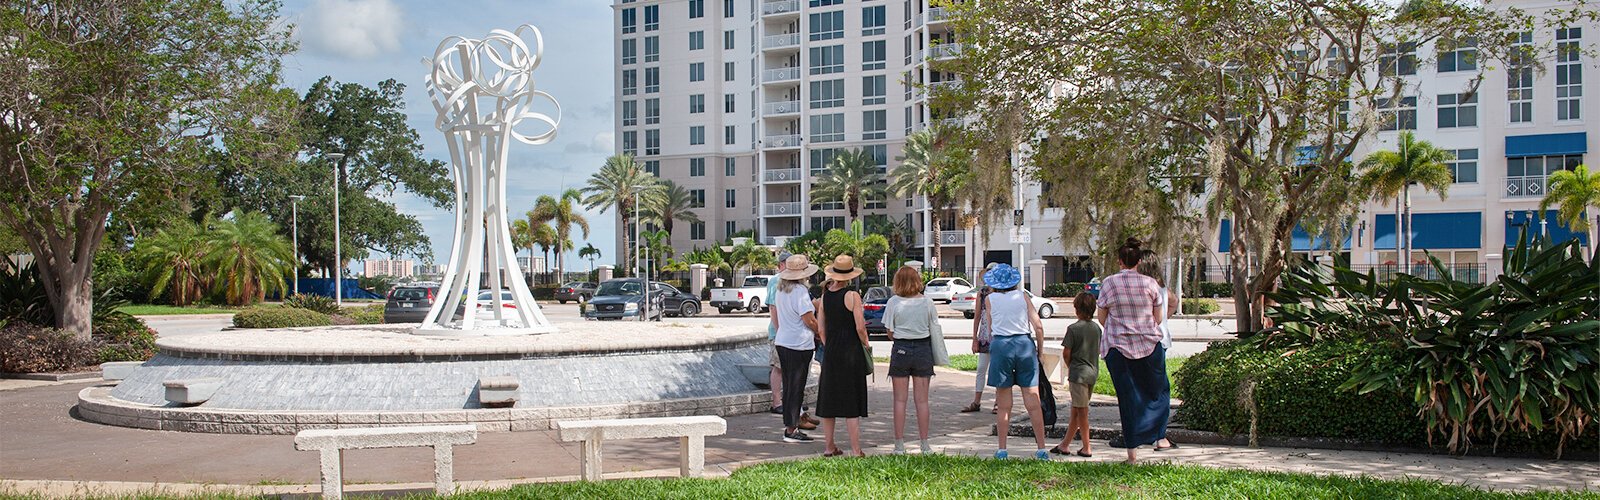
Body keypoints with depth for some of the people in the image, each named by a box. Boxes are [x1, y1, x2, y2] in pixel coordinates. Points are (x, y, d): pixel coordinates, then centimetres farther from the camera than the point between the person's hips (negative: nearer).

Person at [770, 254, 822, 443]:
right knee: (796, 387, -2)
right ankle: (791, 430, 0)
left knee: (788, 385, 15)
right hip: (799, 344, -8)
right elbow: (809, 320, -16)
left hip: (782, 341, 8)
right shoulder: (799, 291, -17)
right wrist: (821, 334, -1)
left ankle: (789, 425, 20)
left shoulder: (781, 289, 9)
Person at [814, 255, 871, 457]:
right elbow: (860, 328, -13)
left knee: (828, 399, 11)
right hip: (851, 351, -5)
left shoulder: (825, 295, 4)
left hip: (830, 351, 5)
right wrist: (866, 345, 3)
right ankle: (855, 450, 0)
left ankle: (829, 447, 17)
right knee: (852, 401, -1)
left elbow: (821, 328, 8)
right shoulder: (852, 296, -12)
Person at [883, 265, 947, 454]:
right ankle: (925, 445, 9)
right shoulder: (927, 302, -3)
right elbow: (935, 331, 1)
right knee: (922, 400, 6)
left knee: (900, 400, 5)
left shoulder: (893, 302, -7)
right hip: (923, 349, 1)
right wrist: (938, 357, 12)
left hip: (900, 349, -1)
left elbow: (890, 333, -2)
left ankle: (899, 445, 6)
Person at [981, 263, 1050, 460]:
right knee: (1033, 402, 2)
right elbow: (1038, 326, 0)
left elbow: (990, 328, 11)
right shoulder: (1023, 296, 5)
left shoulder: (989, 299, 4)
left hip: (1000, 346, -1)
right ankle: (1041, 449, 2)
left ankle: (1002, 450, 8)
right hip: (1025, 343, 1)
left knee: (1004, 405, 5)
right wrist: (1040, 349, 10)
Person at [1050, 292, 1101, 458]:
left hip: (1078, 373, -7)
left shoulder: (1073, 328, -13)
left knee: (1081, 411, 0)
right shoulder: (1096, 327, 6)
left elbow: (1066, 353, -11)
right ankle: (1065, 444, 20)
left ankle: (1087, 448, 2)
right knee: (1076, 410, 13)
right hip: (1093, 372, 7)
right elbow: (1099, 350, 13)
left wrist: (1069, 368, 6)